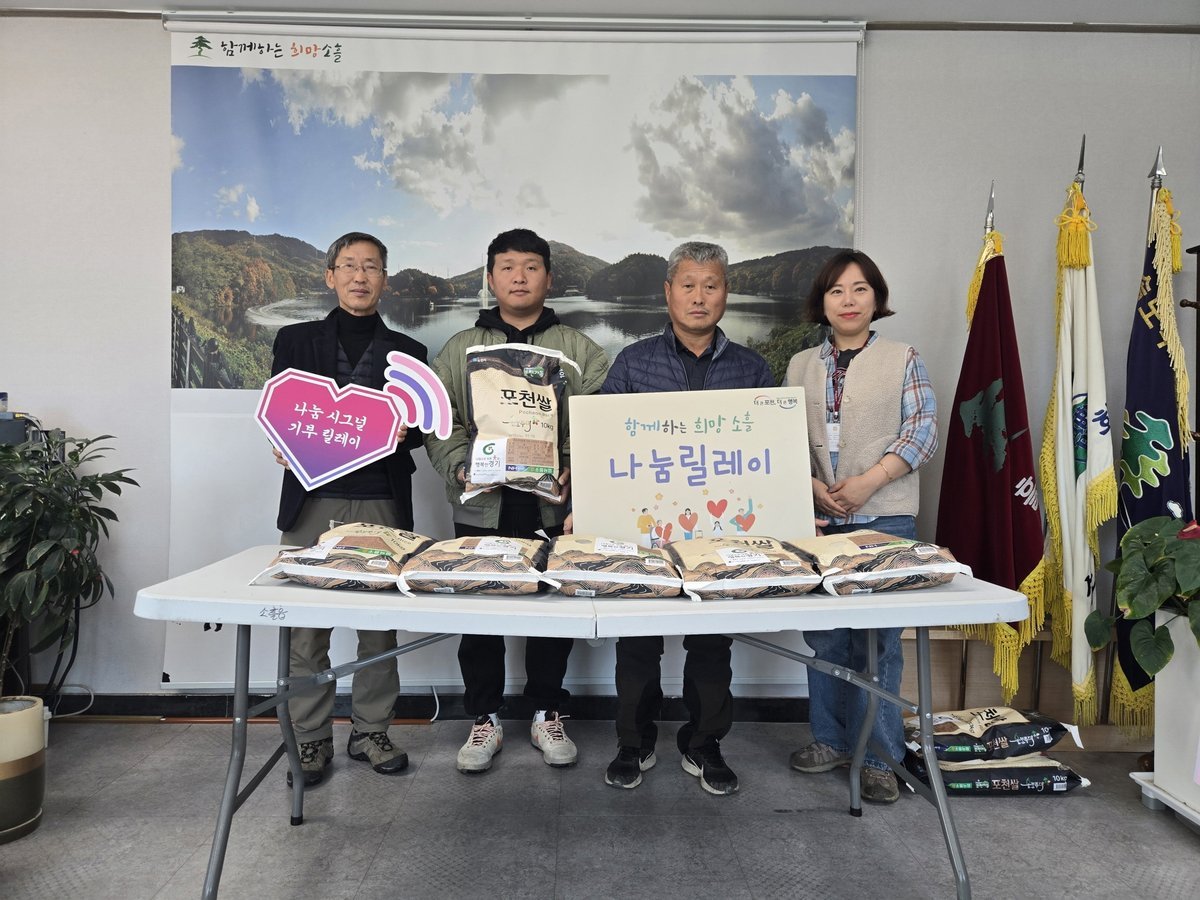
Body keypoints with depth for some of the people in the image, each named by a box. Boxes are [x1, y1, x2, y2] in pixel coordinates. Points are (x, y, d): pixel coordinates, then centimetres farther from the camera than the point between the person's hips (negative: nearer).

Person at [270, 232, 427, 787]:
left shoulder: (406, 352, 14)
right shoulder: (295, 340, 13)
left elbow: (421, 427, 11)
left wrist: (403, 432, -11)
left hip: (381, 502, 1)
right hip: (314, 498, 0)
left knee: (380, 622, 4)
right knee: (307, 625, 1)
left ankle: (371, 732, 19)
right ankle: (311, 740, 15)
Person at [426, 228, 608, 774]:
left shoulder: (581, 351, 8)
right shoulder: (459, 350, 10)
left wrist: (575, 469, -16)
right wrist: (460, 467, -13)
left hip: (555, 507, 0)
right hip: (481, 507, 1)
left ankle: (547, 715, 26)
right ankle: (485, 719, 24)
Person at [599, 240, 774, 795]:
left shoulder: (752, 370, 7)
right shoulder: (633, 361, 3)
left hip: (721, 526, 1)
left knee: (712, 642, 10)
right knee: (638, 636, 8)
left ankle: (703, 745, 28)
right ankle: (634, 744, 26)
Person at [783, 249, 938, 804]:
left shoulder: (903, 360, 5)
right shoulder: (801, 366, 13)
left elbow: (922, 434, -2)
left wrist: (867, 482, -14)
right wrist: (812, 486, -7)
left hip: (884, 517, -3)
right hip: (817, 517, 3)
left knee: (877, 639, -1)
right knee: (822, 635, 8)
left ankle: (877, 757, 12)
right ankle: (831, 739, 24)